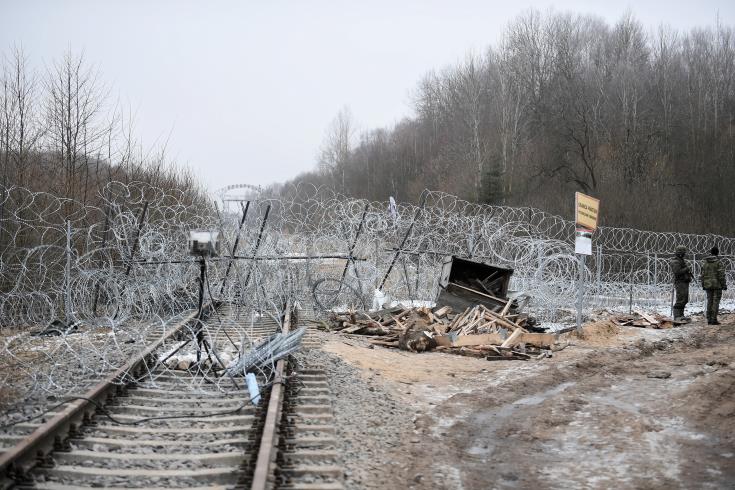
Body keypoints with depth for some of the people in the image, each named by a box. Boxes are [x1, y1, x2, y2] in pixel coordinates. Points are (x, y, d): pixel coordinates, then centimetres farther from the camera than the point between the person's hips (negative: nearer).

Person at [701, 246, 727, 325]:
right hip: (717, 285, -5)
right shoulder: (718, 262, -11)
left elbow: (703, 275, 5)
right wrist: (724, 285, -7)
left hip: (708, 285, 5)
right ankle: (714, 320, -5)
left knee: (710, 302, 9)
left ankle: (709, 320, 6)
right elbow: (721, 275, -14)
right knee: (716, 302, -2)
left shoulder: (705, 262, 4)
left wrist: (703, 285, 11)